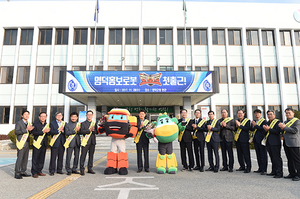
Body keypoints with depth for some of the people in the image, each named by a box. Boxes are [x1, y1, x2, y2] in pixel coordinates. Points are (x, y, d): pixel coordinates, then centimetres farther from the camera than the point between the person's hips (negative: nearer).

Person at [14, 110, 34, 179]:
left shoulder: (28, 123, 17)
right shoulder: (19, 123, -4)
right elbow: (16, 132, -15)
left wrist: (30, 130, -1)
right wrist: (26, 130, -21)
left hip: (27, 143, 7)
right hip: (21, 143, -7)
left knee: (25, 158, 10)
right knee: (19, 158, -6)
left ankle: (23, 172, 18)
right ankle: (17, 173, 2)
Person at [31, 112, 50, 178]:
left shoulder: (47, 124, 13)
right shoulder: (35, 124, -2)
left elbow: (47, 134, 12)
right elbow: (34, 133, -14)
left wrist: (47, 131, -11)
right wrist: (43, 131, -22)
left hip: (44, 144, 5)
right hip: (37, 143, -5)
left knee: (42, 158, 10)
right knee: (35, 158, 0)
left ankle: (39, 171, 21)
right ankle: (34, 172, 9)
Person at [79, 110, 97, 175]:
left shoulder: (94, 123, 14)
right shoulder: (83, 123, 3)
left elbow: (96, 132, 7)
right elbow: (81, 131, -11)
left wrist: (93, 130, -13)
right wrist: (89, 130, -18)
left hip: (92, 141, 4)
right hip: (85, 141, -4)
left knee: (91, 155, 8)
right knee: (83, 156, -2)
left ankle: (90, 168, 18)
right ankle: (82, 170, 5)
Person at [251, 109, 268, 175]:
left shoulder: (264, 121, -4)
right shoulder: (253, 121, 16)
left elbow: (263, 129, -18)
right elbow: (251, 129, 8)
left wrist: (255, 125, -15)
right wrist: (253, 126, -11)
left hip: (261, 139, -7)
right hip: (255, 140, 7)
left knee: (263, 155, -2)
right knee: (258, 155, 12)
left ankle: (264, 170, 2)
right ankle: (260, 168, 21)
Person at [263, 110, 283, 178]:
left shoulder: (277, 122, -6)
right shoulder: (267, 123, 18)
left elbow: (278, 131, -18)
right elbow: (266, 132, 17)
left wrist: (269, 129, -19)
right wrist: (265, 130, -4)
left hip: (275, 143, -8)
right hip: (268, 143, 8)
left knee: (277, 158, -4)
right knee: (272, 158, 14)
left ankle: (279, 173, 2)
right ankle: (274, 171, 23)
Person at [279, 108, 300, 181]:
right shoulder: (285, 122, 20)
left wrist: (285, 127, -16)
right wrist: (282, 128, 3)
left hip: (294, 143, -8)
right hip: (286, 143, 8)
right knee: (290, 160, 12)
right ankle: (292, 173, 20)